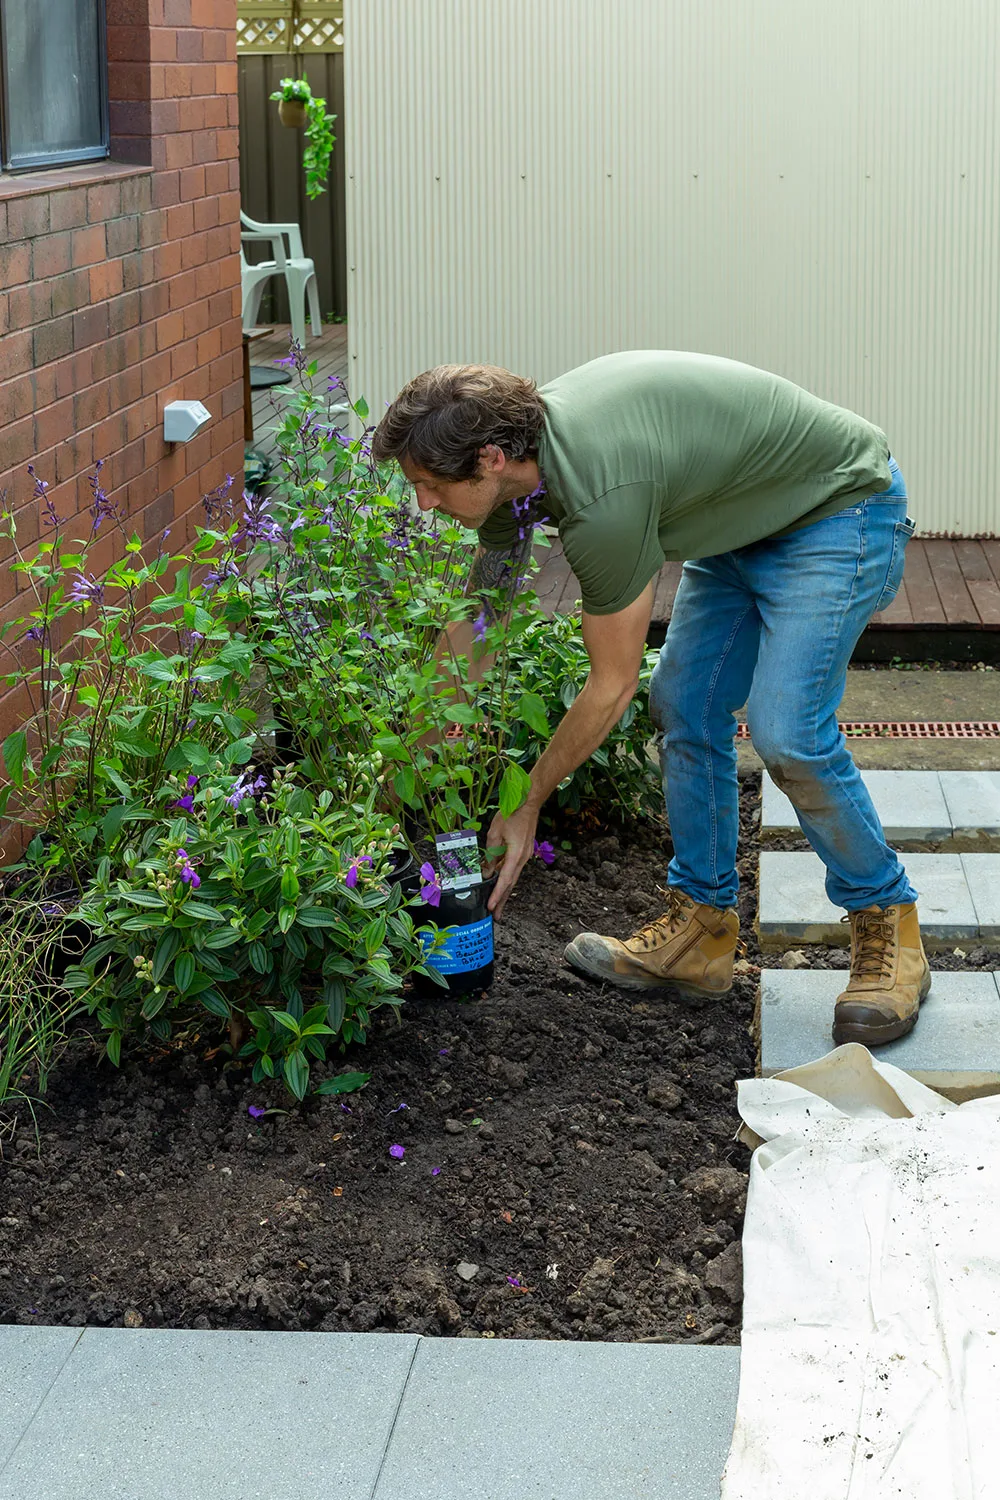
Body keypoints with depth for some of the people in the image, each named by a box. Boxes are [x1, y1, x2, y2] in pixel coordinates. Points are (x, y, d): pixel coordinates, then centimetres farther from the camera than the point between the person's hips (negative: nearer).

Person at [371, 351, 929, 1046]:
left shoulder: (601, 497, -35)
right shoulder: (516, 452, -7)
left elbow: (611, 688, -22)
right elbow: (474, 622, 7)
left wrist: (527, 806, -10)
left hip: (841, 510, -9)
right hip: (748, 520, 9)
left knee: (786, 730, -19)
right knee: (684, 705, 5)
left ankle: (888, 926, 0)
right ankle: (702, 925, 14)